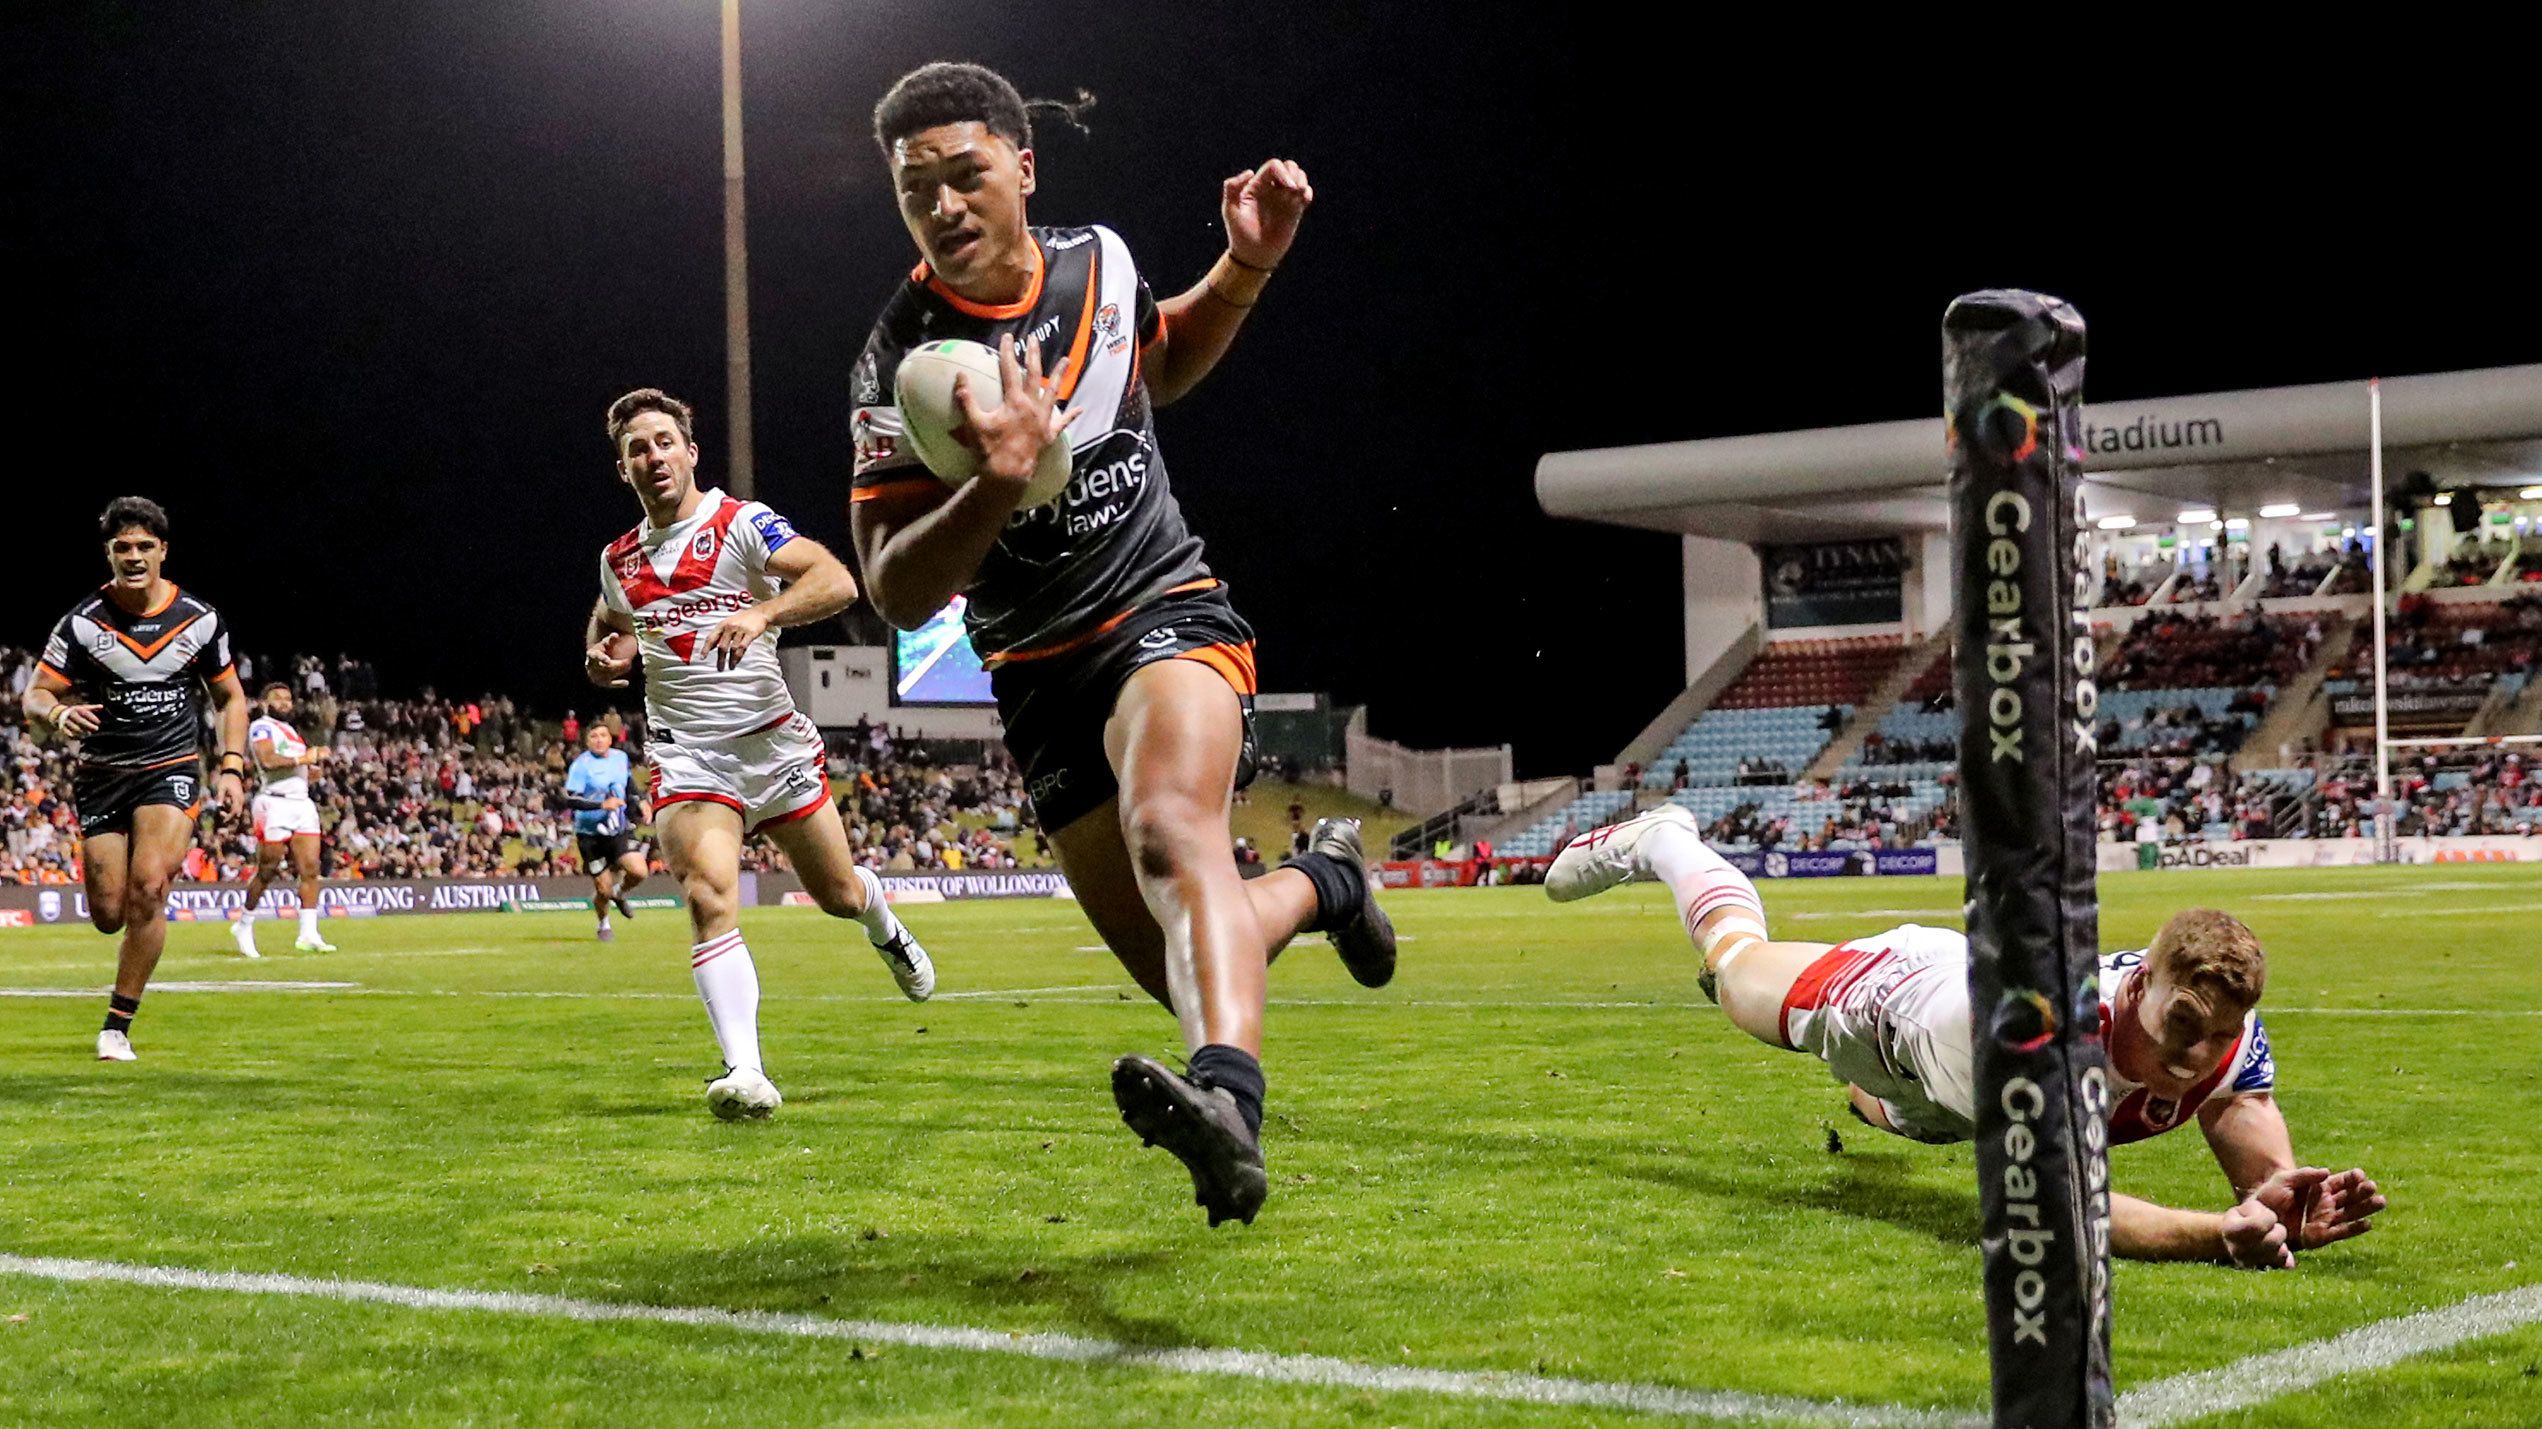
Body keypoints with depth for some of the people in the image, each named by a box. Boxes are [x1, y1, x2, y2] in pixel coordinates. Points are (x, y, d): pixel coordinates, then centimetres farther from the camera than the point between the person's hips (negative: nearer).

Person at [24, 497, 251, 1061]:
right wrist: (58, 715, -27)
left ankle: (117, 1025, -9)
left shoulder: (200, 619, -1)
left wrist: (232, 768, -1)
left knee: (147, 887, -22)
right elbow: (33, 696, -3)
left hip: (172, 767, -1)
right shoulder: (82, 622, -6)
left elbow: (230, 697, 11)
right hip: (102, 775, 1)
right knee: (109, 915, -3)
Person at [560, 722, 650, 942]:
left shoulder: (621, 758, 4)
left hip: (619, 830, 4)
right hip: (591, 834, -4)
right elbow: (570, 800, -20)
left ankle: (619, 894, 18)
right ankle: (604, 925, 30)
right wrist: (602, 805, -28)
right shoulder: (581, 765, -12)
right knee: (603, 889, -1)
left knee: (639, 872, -17)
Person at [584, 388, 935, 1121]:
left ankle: (886, 929, 51)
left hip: (773, 742, -2)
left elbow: (836, 581, -20)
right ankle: (744, 1071, -30)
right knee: (709, 896, -23)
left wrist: (762, 613, -38)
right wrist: (605, 656, 7)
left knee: (840, 894, 12)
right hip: (686, 753, 2)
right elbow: (606, 621, 31)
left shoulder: (743, 524, -7)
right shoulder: (618, 559, 9)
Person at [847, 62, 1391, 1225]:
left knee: (1168, 823, -34)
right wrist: (1001, 483, -32)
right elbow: (896, 593, -15)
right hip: (1041, 681, 1)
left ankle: (1227, 1099, -58)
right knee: (1190, 978, 2)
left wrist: (1247, 266, 5)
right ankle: (1321, 883, 35)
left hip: (1168, 613, -1)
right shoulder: (900, 364, -11)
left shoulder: (1099, 260, -1)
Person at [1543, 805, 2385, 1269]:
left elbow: (2269, 1181, -36)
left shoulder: (2229, 1038, -38)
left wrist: (2290, 1211, -61)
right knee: (1737, 964, 29)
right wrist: (2216, 1235, -72)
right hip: (1893, 993, -4)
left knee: (1892, 1111, 40)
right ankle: (1662, 843, 58)